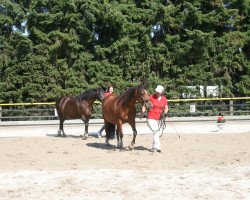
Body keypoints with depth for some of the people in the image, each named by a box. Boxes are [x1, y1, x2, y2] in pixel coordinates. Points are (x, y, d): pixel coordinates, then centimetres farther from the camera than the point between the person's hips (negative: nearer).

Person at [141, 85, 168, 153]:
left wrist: (165, 112, -12)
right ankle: (158, 147, -12)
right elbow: (145, 105, -4)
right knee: (155, 131, -15)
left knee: (157, 132, 13)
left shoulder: (164, 99, 5)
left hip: (159, 119, 5)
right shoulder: (151, 97, -6)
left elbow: (166, 108, 9)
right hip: (151, 118, -4)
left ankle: (154, 148, 27)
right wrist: (143, 110, -22)